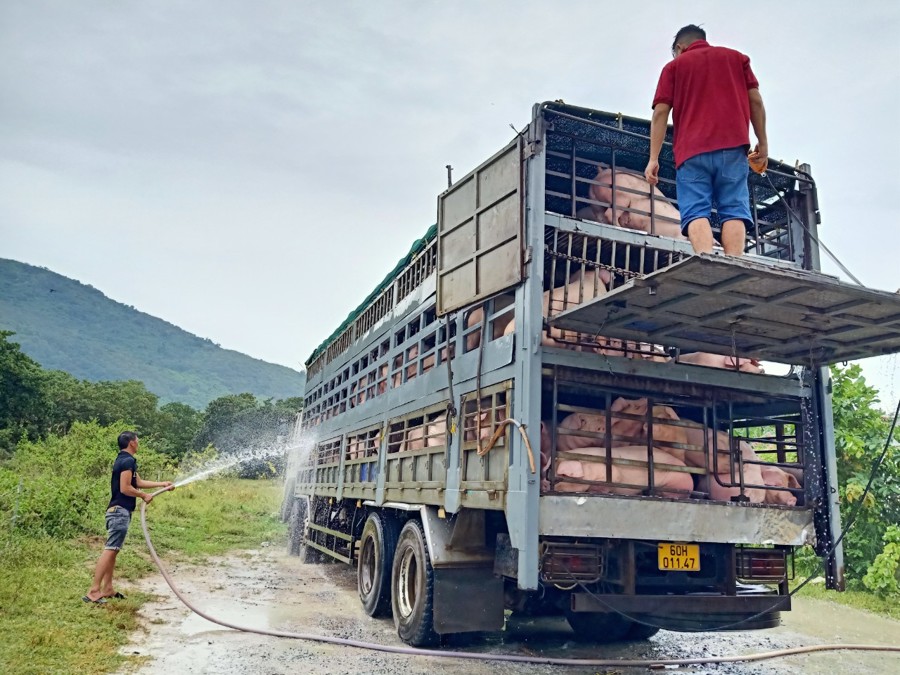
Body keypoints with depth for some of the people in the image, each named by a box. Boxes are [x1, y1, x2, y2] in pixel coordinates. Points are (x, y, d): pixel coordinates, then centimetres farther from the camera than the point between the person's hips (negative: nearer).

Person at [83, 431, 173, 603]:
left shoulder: (123, 460, 18)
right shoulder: (127, 461, -15)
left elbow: (138, 482, 25)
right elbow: (125, 488, -21)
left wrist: (162, 484, 26)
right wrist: (144, 496, -7)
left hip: (118, 511, 11)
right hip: (120, 511, -11)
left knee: (112, 550, 12)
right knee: (110, 550, -12)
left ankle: (107, 589, 16)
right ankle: (94, 591, -12)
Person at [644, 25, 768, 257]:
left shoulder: (674, 66, 18)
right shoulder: (737, 57, 23)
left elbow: (661, 112, 5)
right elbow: (755, 101, 12)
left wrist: (653, 158, 2)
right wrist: (762, 143, 16)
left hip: (692, 150, -1)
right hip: (732, 146, 1)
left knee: (696, 212, -8)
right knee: (734, 209, -3)